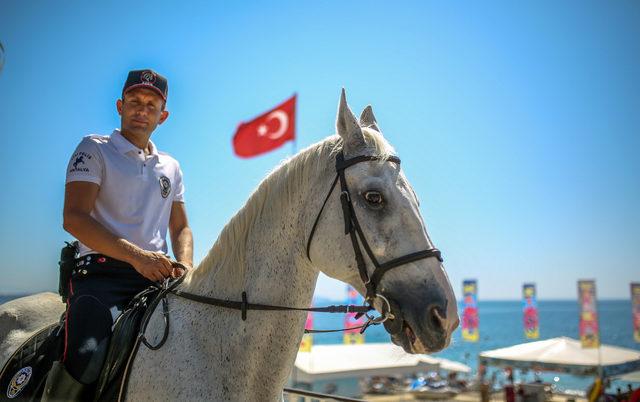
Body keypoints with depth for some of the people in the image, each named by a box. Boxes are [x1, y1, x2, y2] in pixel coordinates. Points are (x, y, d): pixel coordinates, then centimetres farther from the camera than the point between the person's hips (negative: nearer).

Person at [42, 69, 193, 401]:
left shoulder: (171, 168, 21)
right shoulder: (94, 149, 5)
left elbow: (180, 228, 24)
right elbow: (74, 218, -8)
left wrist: (185, 265, 0)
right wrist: (137, 255, -19)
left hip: (157, 274, 5)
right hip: (102, 271, -5)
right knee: (86, 360, -28)